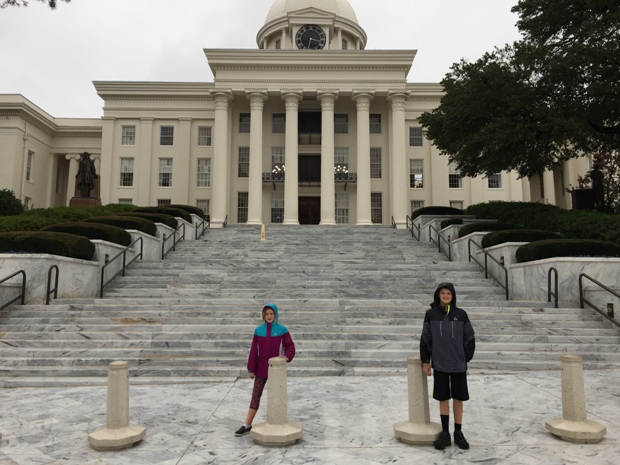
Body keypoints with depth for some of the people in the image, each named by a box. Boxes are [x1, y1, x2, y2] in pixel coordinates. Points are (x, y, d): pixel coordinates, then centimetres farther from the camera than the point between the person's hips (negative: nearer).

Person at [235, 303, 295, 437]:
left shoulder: (282, 330, -5)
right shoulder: (258, 330, 0)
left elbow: (290, 346, -2)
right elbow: (254, 351, 1)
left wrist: (287, 356, -23)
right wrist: (251, 369, 0)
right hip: (261, 369, 2)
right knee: (255, 395, 3)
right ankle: (247, 425, 8)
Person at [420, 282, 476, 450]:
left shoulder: (461, 314, -1)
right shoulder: (431, 314, -2)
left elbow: (469, 338, 4)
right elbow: (425, 339, 2)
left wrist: (466, 357, -2)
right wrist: (425, 361, 0)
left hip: (458, 364, 0)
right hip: (439, 364, 0)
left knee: (458, 398, 9)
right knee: (443, 398, 8)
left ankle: (458, 433, 22)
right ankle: (445, 433, 19)